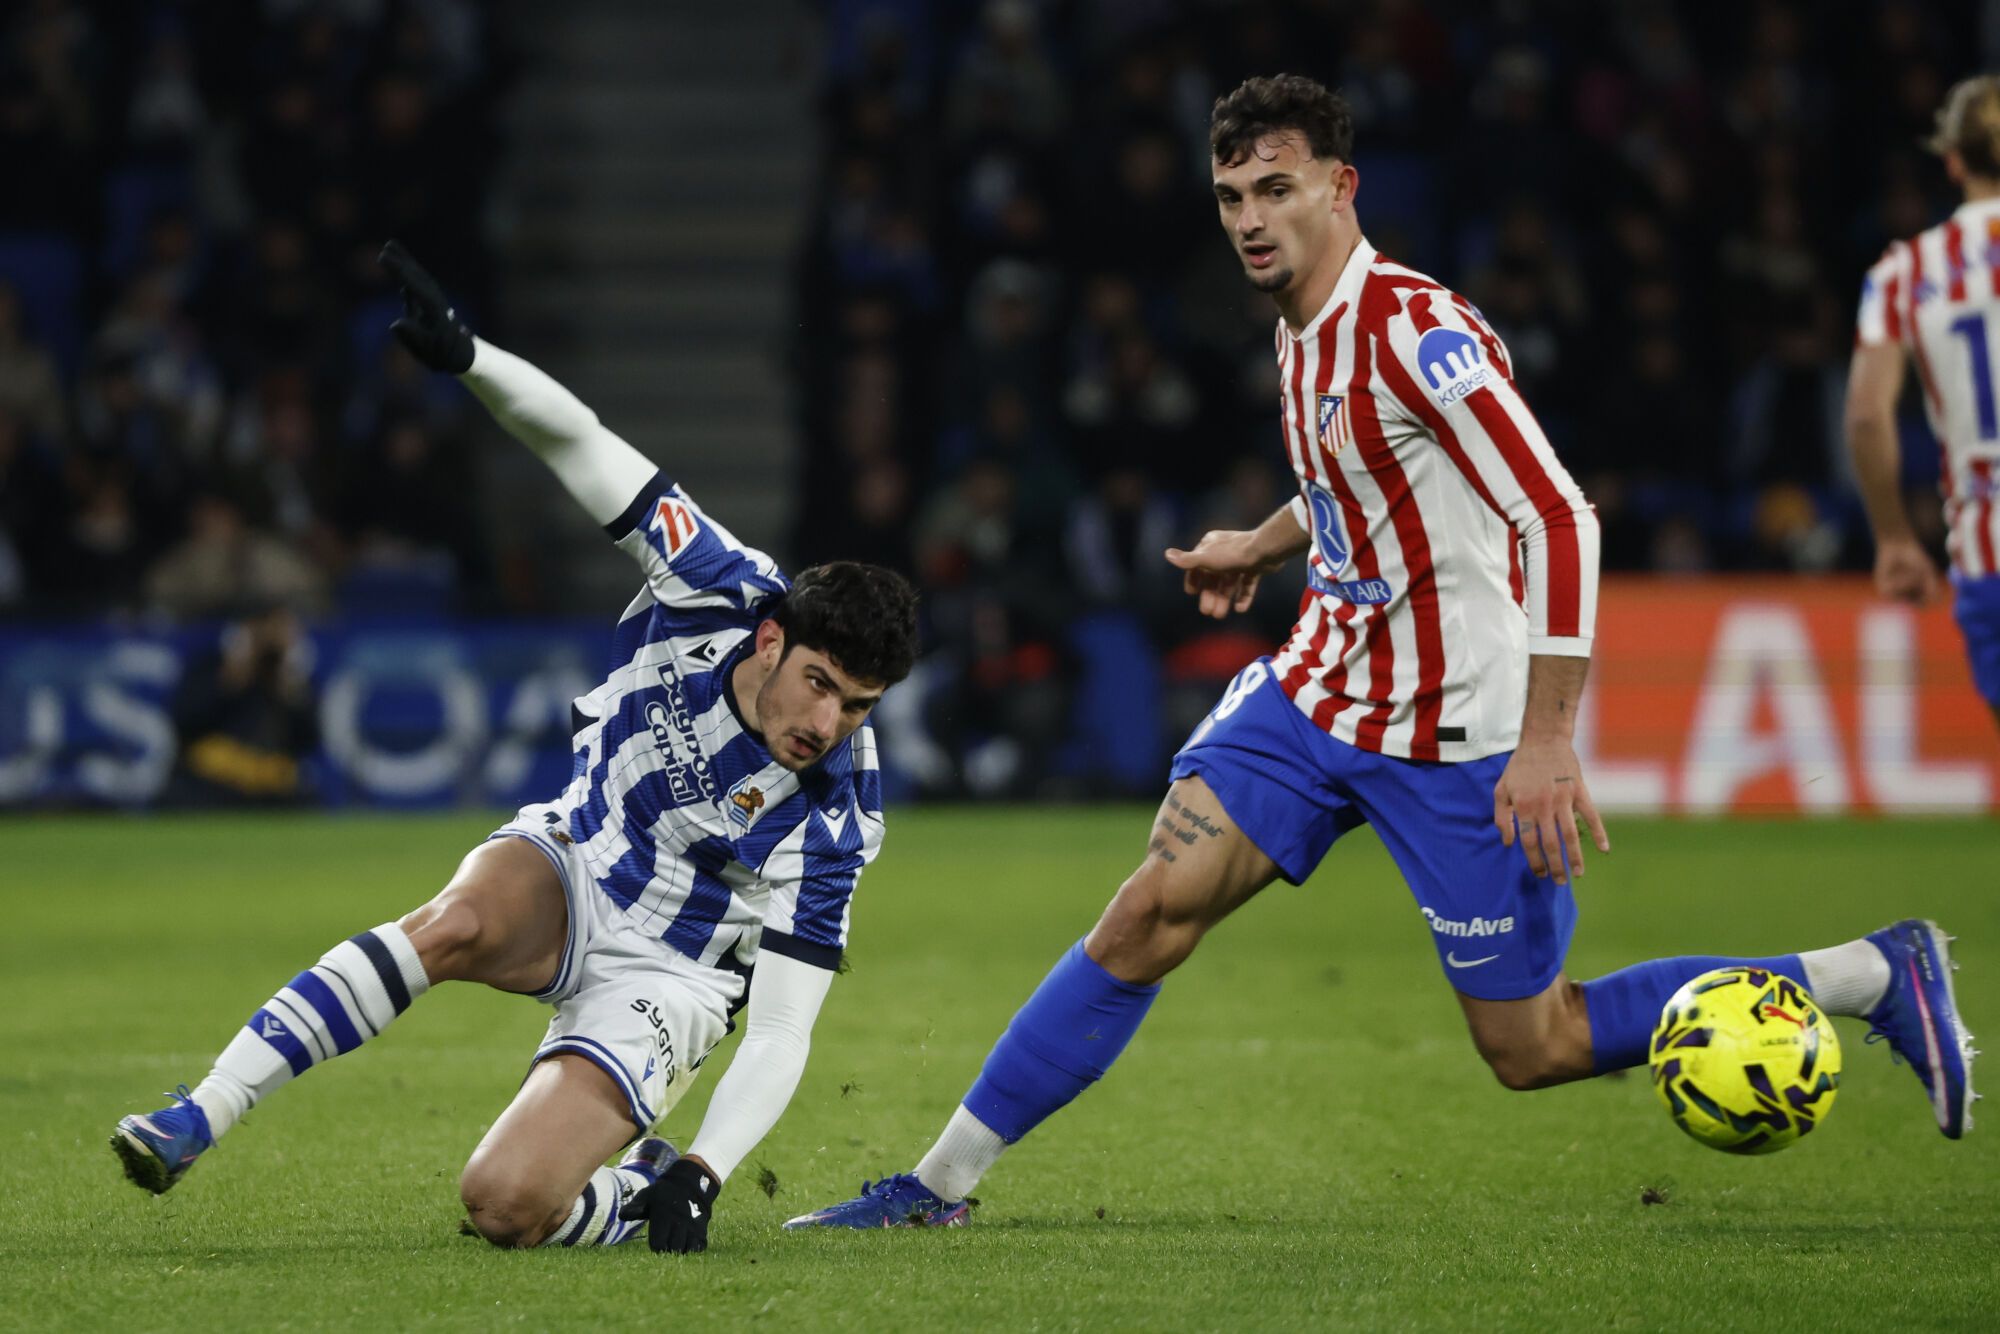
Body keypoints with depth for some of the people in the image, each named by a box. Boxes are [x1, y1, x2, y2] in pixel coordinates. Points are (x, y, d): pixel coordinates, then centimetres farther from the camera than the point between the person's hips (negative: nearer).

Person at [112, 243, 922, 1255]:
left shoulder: (831, 820, -24)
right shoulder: (721, 588, -18)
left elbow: (781, 1037, -21)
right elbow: (575, 442, -19)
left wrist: (702, 1174, -33)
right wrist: (464, 356, -35)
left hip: (665, 978, -3)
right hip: (568, 868, 3)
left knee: (504, 1205, -23)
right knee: (453, 925, -35)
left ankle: (637, 1191, 11)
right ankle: (195, 1121, -32)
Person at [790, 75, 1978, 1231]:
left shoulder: (1415, 331, -21)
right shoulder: (1308, 332, 6)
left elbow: (1560, 521, -26)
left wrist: (1547, 743, -29)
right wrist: (1265, 547, 28)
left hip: (1462, 737, -7)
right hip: (1323, 692, 8)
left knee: (1529, 1048, 0)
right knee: (1149, 917, -4)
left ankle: (1879, 976, 11)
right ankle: (942, 1183, 3)